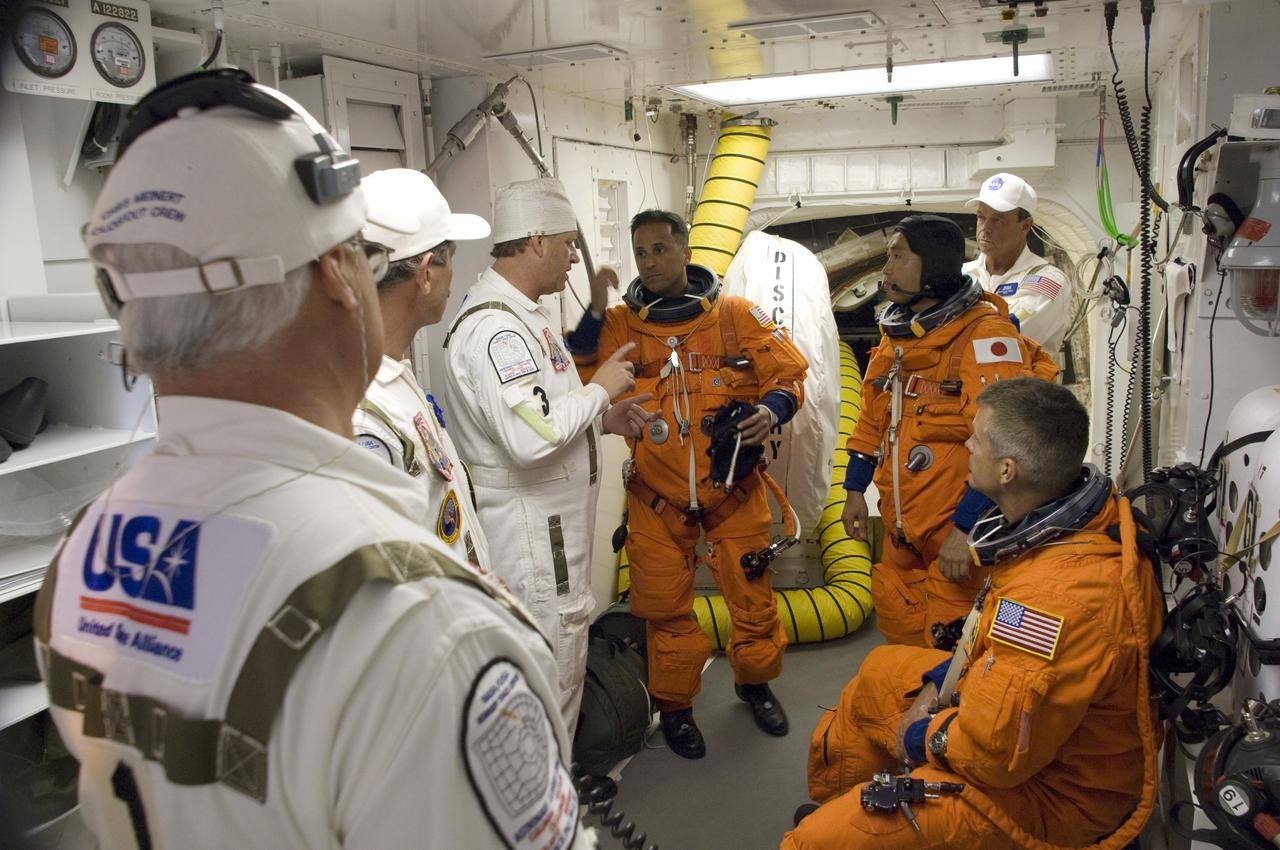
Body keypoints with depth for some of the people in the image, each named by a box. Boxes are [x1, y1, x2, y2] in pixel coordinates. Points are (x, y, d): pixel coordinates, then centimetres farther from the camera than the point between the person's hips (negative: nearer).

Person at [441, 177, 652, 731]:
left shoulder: (519, 314, 13)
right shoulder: (495, 327, -23)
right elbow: (532, 437, -33)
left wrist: (604, 419, 8)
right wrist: (600, 389, -18)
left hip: (552, 519, 11)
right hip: (528, 526, -11)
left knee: (566, 640, 23)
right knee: (553, 667, 1)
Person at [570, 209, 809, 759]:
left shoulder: (738, 316, -2)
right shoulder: (619, 326, -1)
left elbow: (788, 373, 2)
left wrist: (772, 409, -19)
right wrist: (592, 312, -23)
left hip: (733, 488, 0)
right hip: (657, 495, 0)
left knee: (751, 593, 11)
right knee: (665, 606, 9)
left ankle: (754, 682, 39)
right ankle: (674, 704, 32)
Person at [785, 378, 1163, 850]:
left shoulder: (1061, 598, -37)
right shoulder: (1087, 516, -7)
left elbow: (995, 752, -29)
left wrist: (920, 738, -10)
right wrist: (941, 680, 5)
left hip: (1046, 793, -9)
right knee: (881, 669, 25)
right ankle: (827, 801, 41)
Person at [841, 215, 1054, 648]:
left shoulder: (985, 334, -16)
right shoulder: (897, 334, 11)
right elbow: (873, 419, 20)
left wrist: (966, 527, -24)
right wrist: (855, 490, 17)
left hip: (959, 535, -8)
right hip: (902, 530, 8)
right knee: (897, 627, 19)